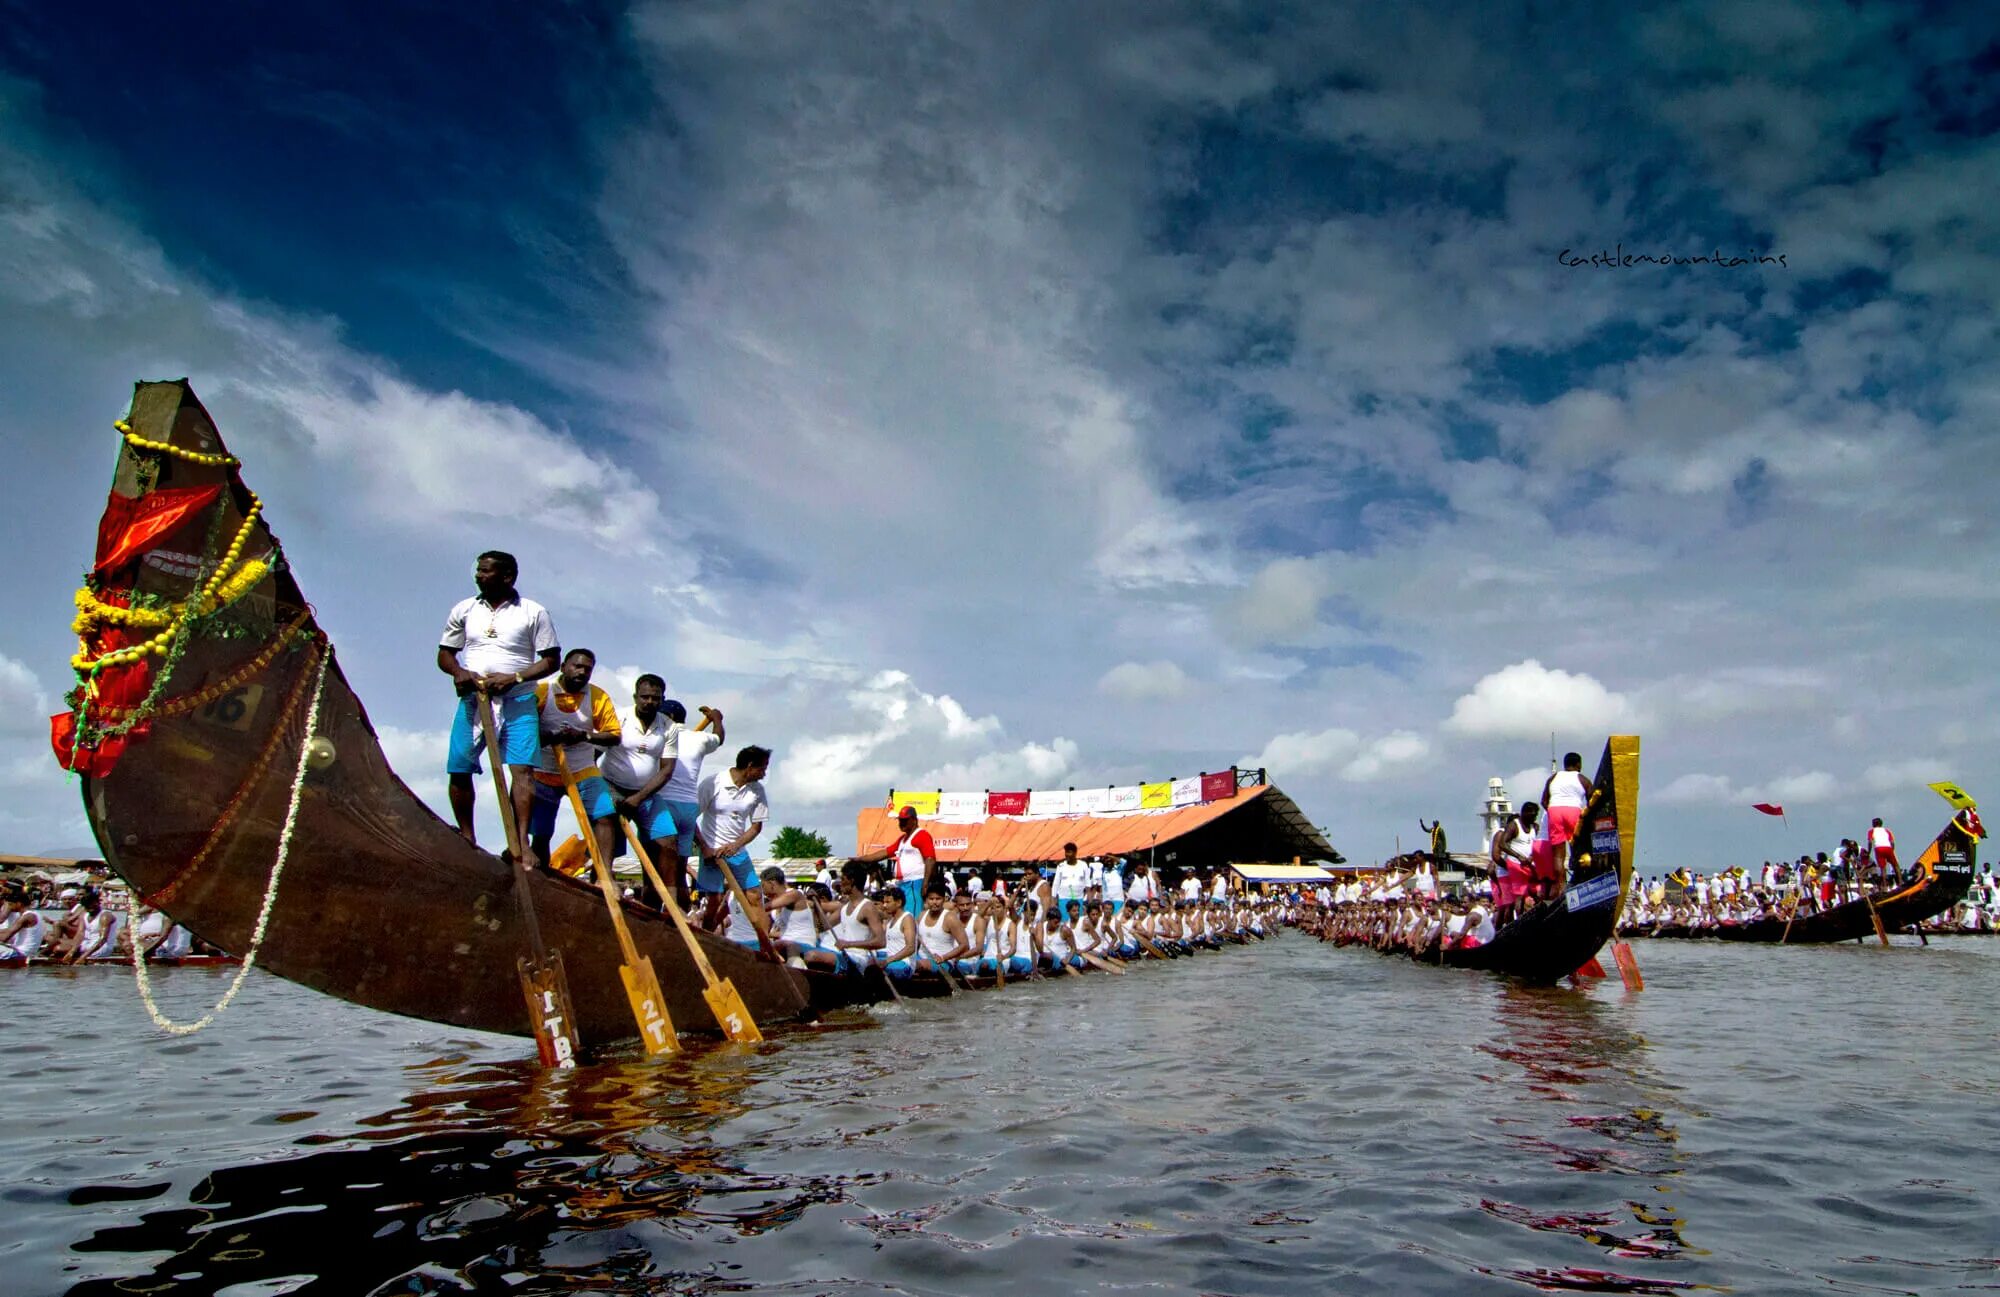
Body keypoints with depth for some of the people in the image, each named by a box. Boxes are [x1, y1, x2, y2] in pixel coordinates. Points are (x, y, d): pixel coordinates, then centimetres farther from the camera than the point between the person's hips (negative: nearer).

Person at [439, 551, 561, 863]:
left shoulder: (534, 613, 2)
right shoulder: (464, 610, 12)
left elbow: (552, 659, 0)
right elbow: (444, 654, 16)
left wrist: (513, 678, -13)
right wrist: (458, 671, -7)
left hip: (517, 700, -3)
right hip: (472, 700, 3)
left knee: (522, 768, -14)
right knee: (458, 769, 1)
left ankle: (521, 843, -14)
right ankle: (467, 840, 15)